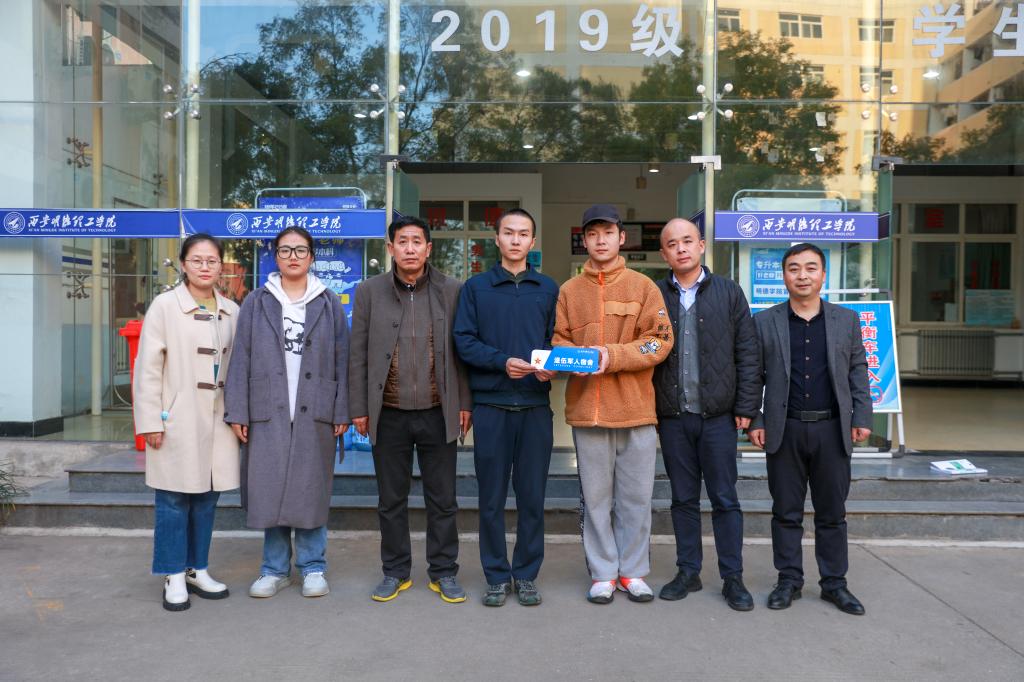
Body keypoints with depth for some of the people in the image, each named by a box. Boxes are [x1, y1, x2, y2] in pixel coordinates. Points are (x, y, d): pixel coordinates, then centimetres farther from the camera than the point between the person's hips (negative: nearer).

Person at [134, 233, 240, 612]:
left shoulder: (231, 311, 7)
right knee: (174, 500, 3)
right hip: (178, 420, -4)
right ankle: (174, 577, 17)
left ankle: (197, 570, 25)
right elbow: (148, 367, -5)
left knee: (207, 498, 10)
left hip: (217, 420, 4)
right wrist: (150, 421, -9)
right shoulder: (164, 305, -3)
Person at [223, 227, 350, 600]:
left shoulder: (329, 303, 7)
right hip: (268, 412, 1)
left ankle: (313, 567, 19)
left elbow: (341, 361, 4)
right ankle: (275, 568, 20)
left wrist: (341, 412, -2)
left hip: (315, 412, 0)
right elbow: (241, 359, 4)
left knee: (312, 491, 6)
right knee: (270, 490, 5)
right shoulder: (256, 303, 7)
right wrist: (238, 412, -3)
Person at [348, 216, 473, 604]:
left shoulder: (451, 291, 2)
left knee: (442, 499, 8)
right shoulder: (369, 292, 3)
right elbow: (358, 355, 4)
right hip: (389, 415, 1)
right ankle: (395, 572, 26)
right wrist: (359, 408, 1)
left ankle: (443, 572, 22)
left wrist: (464, 404, 0)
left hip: (438, 413, 0)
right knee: (391, 500, 11)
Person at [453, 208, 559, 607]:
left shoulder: (548, 289, 11)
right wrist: (503, 361, -15)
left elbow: (557, 340, 9)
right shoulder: (476, 288, 7)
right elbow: (464, 341, -1)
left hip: (536, 406, 1)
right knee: (492, 497, 5)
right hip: (490, 405, -1)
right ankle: (497, 575, 18)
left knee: (532, 496, 6)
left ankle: (527, 574, 20)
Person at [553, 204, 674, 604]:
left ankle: (632, 572, 23)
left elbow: (661, 341, -4)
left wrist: (612, 354, -16)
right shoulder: (570, 290, 9)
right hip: (587, 410, 1)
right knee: (596, 497, 8)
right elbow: (559, 341, 8)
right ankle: (603, 574, 21)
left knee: (636, 497, 8)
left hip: (636, 409, -1)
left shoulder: (643, 286, 4)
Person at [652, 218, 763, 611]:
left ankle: (732, 578, 17)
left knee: (725, 500, 6)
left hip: (718, 415, -1)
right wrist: (649, 411, -1)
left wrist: (746, 407, -4)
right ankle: (687, 572, 23)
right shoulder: (655, 296, 4)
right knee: (684, 499, 11)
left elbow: (747, 353, 1)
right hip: (672, 417, 1)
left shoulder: (728, 292, 3)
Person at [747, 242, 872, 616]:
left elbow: (858, 372, 10)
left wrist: (862, 418, 4)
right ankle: (789, 580, 19)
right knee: (786, 512, 7)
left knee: (832, 512, 10)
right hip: (785, 430, -1)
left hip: (832, 429, 1)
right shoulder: (764, 322, 3)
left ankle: (834, 583, 22)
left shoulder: (847, 320, 8)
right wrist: (753, 421, -1)